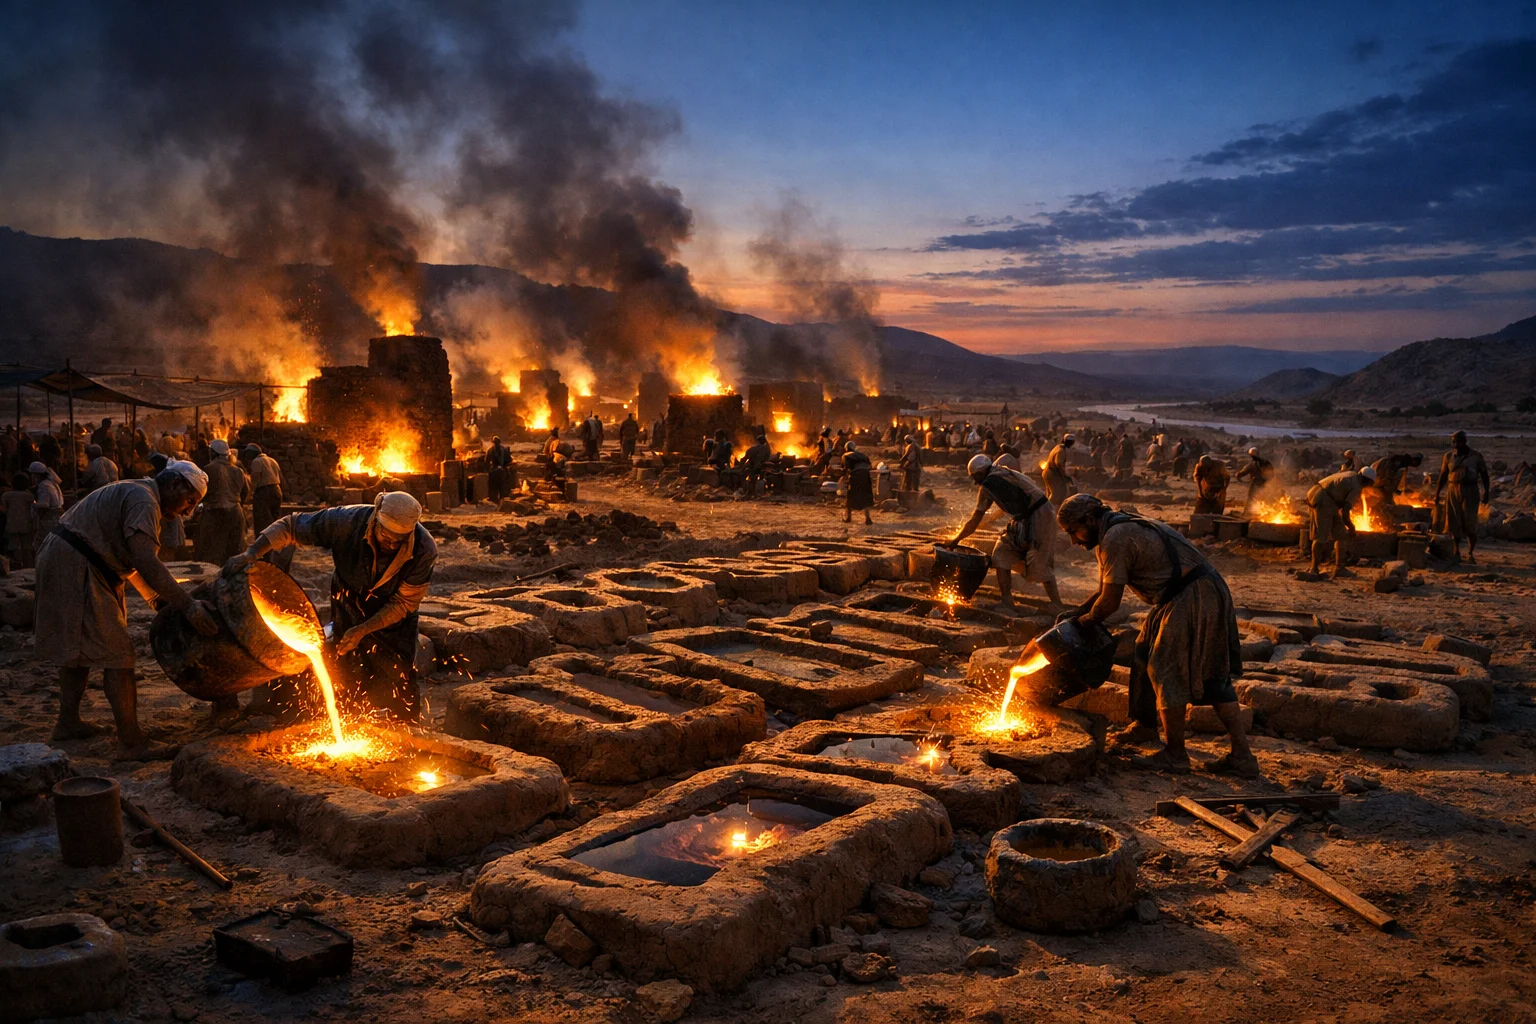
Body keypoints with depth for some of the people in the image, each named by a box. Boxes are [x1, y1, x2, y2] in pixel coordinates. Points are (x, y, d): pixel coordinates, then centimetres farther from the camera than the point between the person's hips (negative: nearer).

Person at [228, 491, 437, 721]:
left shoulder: (424, 550, -31)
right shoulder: (347, 521, -30)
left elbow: (404, 603, -20)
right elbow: (291, 525, -18)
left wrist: (362, 631, -26)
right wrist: (253, 552, -28)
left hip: (393, 619, -1)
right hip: (350, 608, 1)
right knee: (351, 683, 2)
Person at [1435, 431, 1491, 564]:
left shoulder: (1476, 456, 0)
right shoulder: (1448, 457, 6)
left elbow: (1484, 474, 5)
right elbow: (1442, 476, 11)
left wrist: (1486, 491, -4)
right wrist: (1437, 494, 9)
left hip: (1470, 492, -2)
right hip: (1453, 491, 2)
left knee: (1470, 524, -6)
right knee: (1454, 523, 3)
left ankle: (1471, 554, 4)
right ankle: (1456, 552, 15)